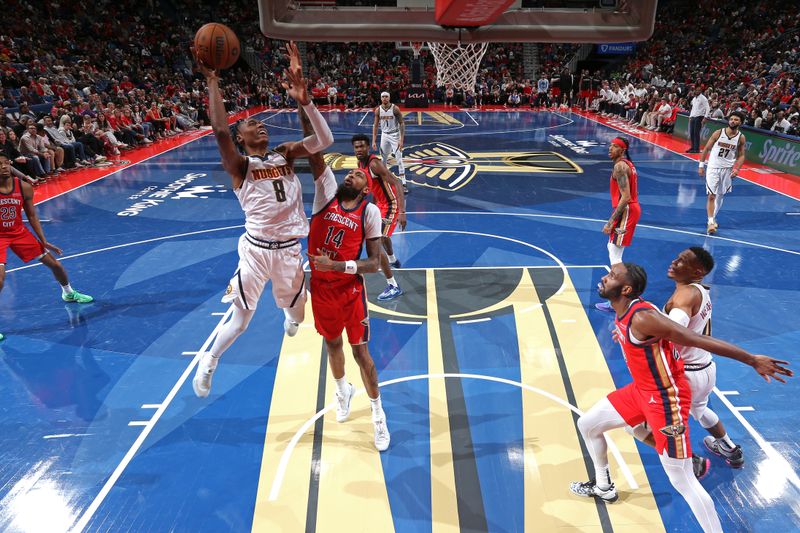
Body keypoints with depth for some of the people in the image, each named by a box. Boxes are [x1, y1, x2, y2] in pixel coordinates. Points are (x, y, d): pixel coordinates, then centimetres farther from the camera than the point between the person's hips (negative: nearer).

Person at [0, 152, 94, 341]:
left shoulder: (24, 187, -10)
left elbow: (31, 216, 1)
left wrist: (44, 241, 1)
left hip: (19, 232, 4)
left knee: (54, 263, 9)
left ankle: (69, 293, 38)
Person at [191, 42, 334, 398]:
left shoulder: (285, 155, 8)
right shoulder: (239, 166, -4)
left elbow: (324, 140, -7)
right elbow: (220, 131, -24)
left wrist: (303, 98, -16)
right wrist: (212, 82, -26)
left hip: (289, 249, 4)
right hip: (256, 249, -4)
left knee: (297, 313, 23)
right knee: (241, 320, 2)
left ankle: (290, 316, 63)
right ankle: (208, 363, 30)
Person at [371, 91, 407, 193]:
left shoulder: (395, 109, -13)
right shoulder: (378, 110, -2)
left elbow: (402, 123, -11)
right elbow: (375, 125, 4)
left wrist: (401, 140, -18)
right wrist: (374, 141, -2)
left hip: (395, 135, -4)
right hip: (384, 135, 4)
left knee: (399, 160, -10)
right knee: (383, 159, 12)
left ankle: (403, 184, -10)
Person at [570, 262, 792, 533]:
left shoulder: (642, 318, -30)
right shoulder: (624, 314, -2)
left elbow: (700, 340, -28)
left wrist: (753, 360, -24)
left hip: (666, 399, -10)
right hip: (642, 390, 10)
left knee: (682, 482, -3)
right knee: (587, 424, 18)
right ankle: (603, 487, 40)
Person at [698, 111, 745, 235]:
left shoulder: (741, 138, -2)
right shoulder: (718, 133, -6)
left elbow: (741, 155, 4)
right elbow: (706, 149, 0)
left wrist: (737, 168, -11)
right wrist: (701, 165, -1)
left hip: (727, 169, 3)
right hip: (713, 168, -3)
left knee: (721, 196, 15)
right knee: (712, 196, -11)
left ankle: (713, 218, 33)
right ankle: (710, 222, -12)